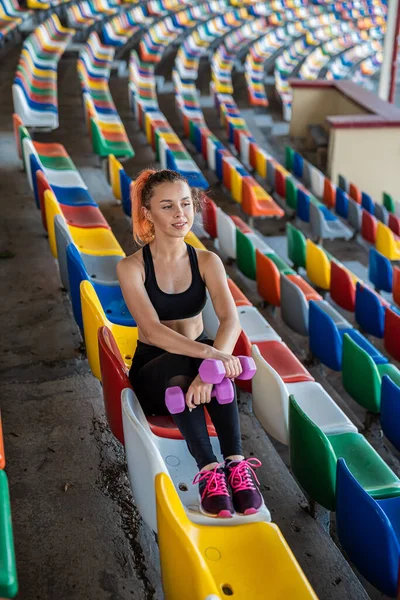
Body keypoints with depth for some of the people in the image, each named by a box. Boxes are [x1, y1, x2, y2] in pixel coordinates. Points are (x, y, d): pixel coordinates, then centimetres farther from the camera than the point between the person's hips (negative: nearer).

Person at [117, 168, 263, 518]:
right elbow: (153, 331, -27)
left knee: (213, 364, -36)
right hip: (153, 369, -2)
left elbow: (231, 321, -21)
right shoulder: (132, 267, -12)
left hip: (199, 356, 2)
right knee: (180, 370, -38)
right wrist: (209, 354, -43)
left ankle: (236, 463, -42)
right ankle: (209, 469, -45)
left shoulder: (207, 262, -5)